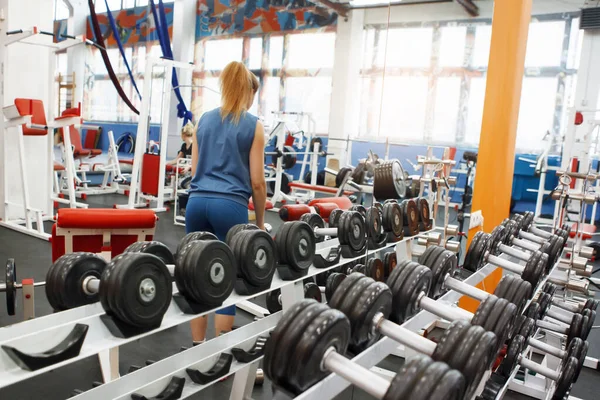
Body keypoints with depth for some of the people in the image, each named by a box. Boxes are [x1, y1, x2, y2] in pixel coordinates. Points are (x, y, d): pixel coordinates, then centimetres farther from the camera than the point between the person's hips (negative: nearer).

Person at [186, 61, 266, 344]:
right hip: (230, 206, -5)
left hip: (197, 203, 5)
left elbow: (194, 170, 17)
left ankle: (198, 347, 23)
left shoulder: (204, 120, 13)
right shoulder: (253, 125, -1)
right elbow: (256, 182, -2)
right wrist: (260, 222, 8)